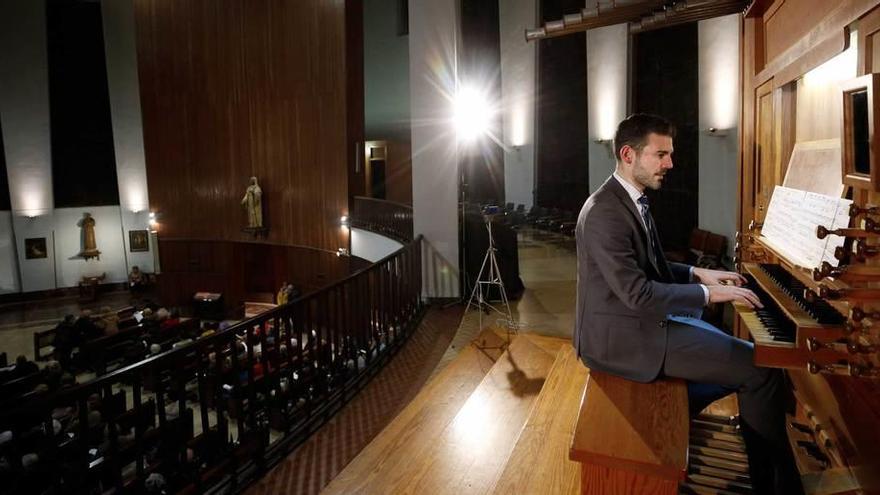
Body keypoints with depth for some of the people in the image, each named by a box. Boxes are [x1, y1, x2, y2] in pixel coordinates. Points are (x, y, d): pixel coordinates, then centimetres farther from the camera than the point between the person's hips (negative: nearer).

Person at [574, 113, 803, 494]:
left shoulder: (630, 200, 9)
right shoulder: (604, 212, -23)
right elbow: (638, 293, -26)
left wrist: (698, 274, 7)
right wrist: (708, 293, -17)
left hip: (641, 318, 10)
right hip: (622, 336, -10)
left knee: (736, 353, 18)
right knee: (760, 368, -8)